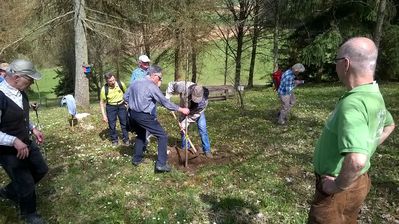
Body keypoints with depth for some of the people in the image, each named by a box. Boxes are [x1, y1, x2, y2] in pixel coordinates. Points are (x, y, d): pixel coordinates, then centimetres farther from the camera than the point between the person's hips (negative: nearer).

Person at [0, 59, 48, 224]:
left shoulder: (20, 92, -4)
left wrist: (33, 129, 3)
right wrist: (14, 141, -34)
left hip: (26, 143, 8)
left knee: (41, 170, 23)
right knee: (26, 184, 8)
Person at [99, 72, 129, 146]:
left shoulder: (121, 84, -15)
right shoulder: (104, 89, -18)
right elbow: (102, 102, -8)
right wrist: (104, 115, -12)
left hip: (121, 106, 1)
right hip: (111, 107, -1)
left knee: (124, 123, 7)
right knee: (112, 125, 4)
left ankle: (126, 139, 22)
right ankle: (114, 140, 23)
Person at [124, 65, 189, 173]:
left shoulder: (135, 83, 6)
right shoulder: (152, 87, -15)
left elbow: (126, 97, 11)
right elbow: (165, 102, -14)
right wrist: (181, 109, -7)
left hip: (132, 114, 8)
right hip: (144, 116, -8)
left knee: (140, 135, 29)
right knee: (162, 136, 0)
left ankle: (137, 159, 35)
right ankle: (161, 164, -5)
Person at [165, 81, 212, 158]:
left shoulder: (204, 99, -37)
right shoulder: (183, 87, -39)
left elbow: (196, 114, -29)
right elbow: (171, 85, -19)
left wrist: (186, 121, -27)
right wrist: (167, 97, -24)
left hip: (197, 112, -1)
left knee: (202, 129, -9)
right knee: (183, 129, 6)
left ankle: (207, 150, 2)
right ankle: (185, 148, 23)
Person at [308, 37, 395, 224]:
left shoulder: (352, 103, -31)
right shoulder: (374, 96, 1)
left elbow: (356, 161, -43)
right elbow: (389, 125, 23)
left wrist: (338, 185, -25)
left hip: (340, 190, -9)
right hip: (358, 182, 9)